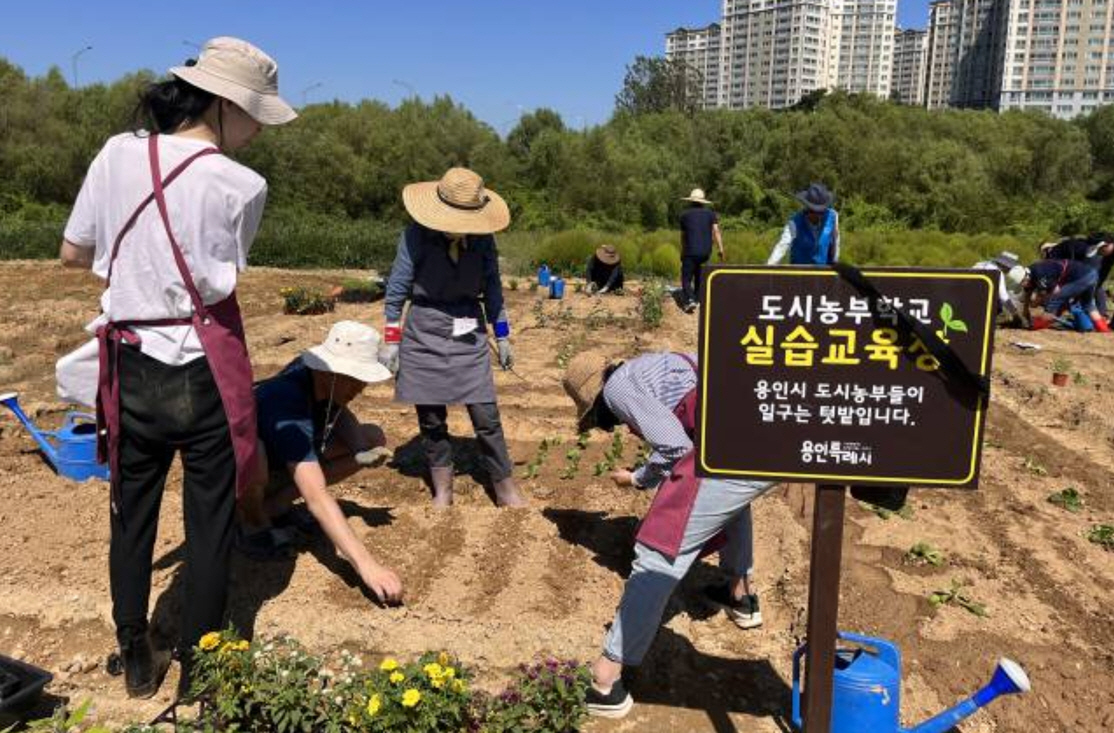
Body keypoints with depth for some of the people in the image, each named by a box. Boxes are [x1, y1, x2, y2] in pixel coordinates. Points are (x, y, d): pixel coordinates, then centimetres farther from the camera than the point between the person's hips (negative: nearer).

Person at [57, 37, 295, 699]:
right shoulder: (243, 186, -12)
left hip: (132, 369, 4)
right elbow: (226, 273, 0)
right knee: (210, 522, 11)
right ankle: (197, 670, 25)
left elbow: (74, 254, 7)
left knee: (132, 517, 18)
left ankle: (138, 664, 34)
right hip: (207, 374, -4)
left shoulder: (117, 155, -1)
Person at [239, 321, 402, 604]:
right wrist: (366, 564, -54)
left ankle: (275, 506, -3)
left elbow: (339, 412, 4)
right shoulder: (288, 405, -39)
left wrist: (362, 448, -20)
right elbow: (317, 497, -47)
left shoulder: (314, 370, -17)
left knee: (374, 438, -6)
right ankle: (255, 525, -9)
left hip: (288, 463, 8)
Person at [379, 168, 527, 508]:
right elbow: (396, 290, -4)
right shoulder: (418, 235, -10)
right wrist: (390, 341, -4)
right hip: (425, 336, -1)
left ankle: (506, 489, 12)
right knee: (430, 417, 6)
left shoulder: (482, 239, -2)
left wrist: (502, 337, 9)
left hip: (469, 335, 2)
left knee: (487, 416, 0)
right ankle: (442, 488, 22)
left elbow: (492, 288, 9)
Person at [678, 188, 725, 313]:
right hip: (706, 251, 3)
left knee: (686, 278, -3)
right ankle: (697, 298, 25)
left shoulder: (685, 214, 5)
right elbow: (716, 231, -5)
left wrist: (683, 251, 27)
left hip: (690, 251, -3)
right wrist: (720, 250, -6)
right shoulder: (710, 213, 7)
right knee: (699, 275, 22)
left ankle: (689, 300, -24)